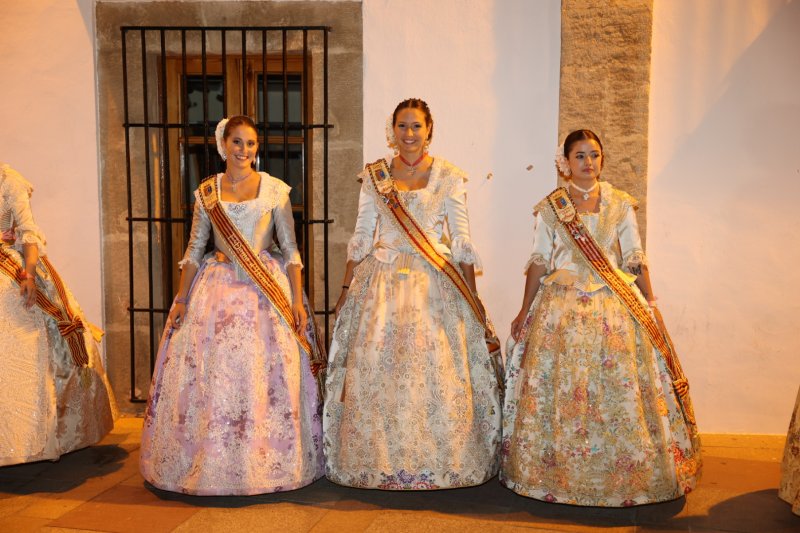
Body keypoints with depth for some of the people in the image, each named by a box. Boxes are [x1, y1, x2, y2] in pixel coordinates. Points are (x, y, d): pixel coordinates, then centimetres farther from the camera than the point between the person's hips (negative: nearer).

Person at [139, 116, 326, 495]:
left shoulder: (275, 189, 2)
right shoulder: (206, 192, 8)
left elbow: (290, 248, 1)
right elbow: (195, 249, 10)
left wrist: (297, 299, -6)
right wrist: (181, 299, 3)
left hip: (268, 290, -2)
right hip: (218, 289, 2)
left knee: (266, 376, -3)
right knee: (210, 376, 1)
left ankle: (268, 464, 12)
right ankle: (211, 463, 15)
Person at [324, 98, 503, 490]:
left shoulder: (448, 177, 2)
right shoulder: (374, 174, 7)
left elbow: (461, 240, 1)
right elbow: (361, 236, 9)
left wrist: (472, 296, -3)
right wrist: (346, 288, 6)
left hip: (434, 282, -2)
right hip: (382, 280, 2)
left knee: (435, 371, -3)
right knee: (375, 373, 0)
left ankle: (437, 461, 12)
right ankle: (380, 461, 15)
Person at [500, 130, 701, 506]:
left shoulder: (620, 204, 7)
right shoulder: (551, 207, 5)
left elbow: (635, 259, 8)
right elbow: (539, 261, 5)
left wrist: (650, 304, 4)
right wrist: (525, 310, 3)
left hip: (615, 307, 1)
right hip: (563, 306, -1)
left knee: (619, 389, 0)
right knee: (559, 390, -1)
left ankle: (626, 475, 13)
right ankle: (557, 473, 13)